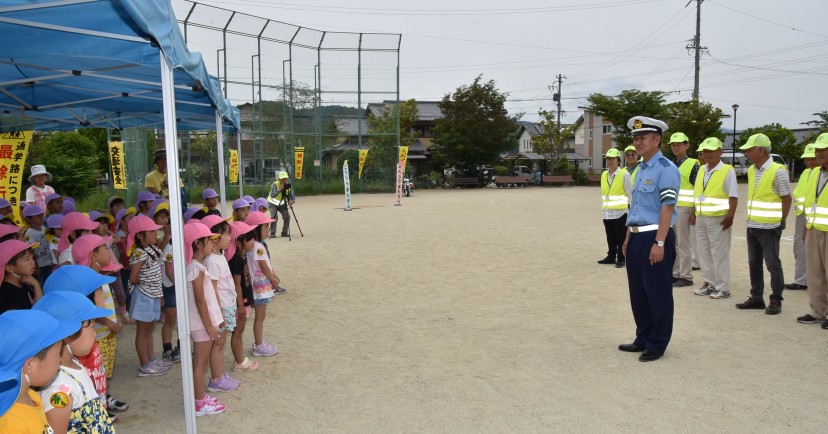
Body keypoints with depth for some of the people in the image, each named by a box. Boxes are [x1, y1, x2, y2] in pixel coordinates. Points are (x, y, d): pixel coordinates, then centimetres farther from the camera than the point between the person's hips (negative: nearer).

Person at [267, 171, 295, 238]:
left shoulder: (288, 185, -16)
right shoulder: (275, 184, -27)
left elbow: (293, 196, -18)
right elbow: (272, 195, -42)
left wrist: (291, 201, -39)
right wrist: (279, 190, -54)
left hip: (282, 204, 4)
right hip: (273, 203, -3)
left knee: (287, 216, -11)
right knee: (274, 217, -22)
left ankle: (284, 232, 5)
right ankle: (272, 233, -9)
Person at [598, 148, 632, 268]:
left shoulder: (624, 175, -7)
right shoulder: (604, 175, 11)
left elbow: (630, 193, -5)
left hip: (620, 212, -6)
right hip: (607, 212, 6)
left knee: (621, 238, 0)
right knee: (610, 237, 13)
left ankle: (621, 259, 7)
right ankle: (611, 257, 23)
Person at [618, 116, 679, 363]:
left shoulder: (665, 169, -12)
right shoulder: (640, 170, 15)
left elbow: (667, 208, -18)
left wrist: (659, 243, -22)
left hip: (655, 239, -9)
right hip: (636, 238, 9)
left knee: (658, 294, 3)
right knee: (638, 293, 16)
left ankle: (657, 345, 16)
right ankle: (643, 339, 30)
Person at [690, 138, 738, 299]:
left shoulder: (727, 171, -7)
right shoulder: (702, 170, 12)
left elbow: (733, 196, -11)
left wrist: (730, 217, -18)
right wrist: (694, 214, 12)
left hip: (718, 219, -6)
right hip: (701, 219, 7)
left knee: (719, 254, -1)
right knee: (704, 253, 12)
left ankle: (722, 288, 7)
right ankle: (709, 283, 23)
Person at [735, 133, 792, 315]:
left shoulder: (778, 171, -12)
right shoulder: (751, 171, 9)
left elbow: (787, 199, -7)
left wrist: (781, 222, -2)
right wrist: (751, 217, 12)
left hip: (769, 227, -7)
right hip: (752, 226, 7)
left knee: (773, 265, 1)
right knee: (754, 264, 12)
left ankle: (776, 301, 11)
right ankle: (756, 298, 21)